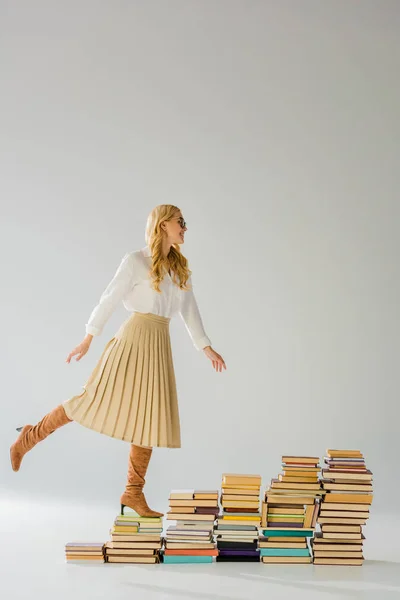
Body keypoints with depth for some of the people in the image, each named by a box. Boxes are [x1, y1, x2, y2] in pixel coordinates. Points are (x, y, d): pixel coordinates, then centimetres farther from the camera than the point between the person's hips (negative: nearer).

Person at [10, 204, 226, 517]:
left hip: (160, 346, 6)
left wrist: (207, 348, 13)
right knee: (94, 401, -6)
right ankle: (30, 436, 13)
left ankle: (134, 493, 12)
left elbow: (190, 311, 16)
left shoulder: (180, 268, 13)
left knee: (151, 419, 4)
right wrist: (88, 339, -2)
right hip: (135, 338, -6)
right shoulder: (135, 261, -5)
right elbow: (109, 300, -4)